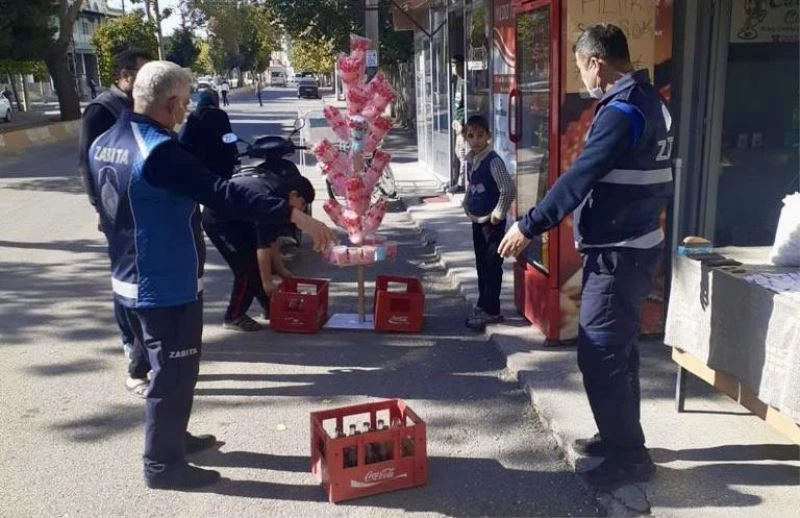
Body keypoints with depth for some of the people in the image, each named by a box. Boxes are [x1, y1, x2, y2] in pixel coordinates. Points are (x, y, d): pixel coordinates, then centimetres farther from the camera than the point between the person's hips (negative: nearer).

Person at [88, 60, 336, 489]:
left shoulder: (103, 145, 5)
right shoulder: (158, 151, -25)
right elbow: (222, 194, -32)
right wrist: (294, 215, -33)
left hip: (133, 279, 10)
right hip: (168, 286, -10)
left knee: (166, 366, 24)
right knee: (173, 373, 5)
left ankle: (174, 438, 39)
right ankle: (163, 464, 19)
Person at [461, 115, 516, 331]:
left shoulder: (493, 161, -17)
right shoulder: (470, 161, 7)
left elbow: (509, 189, -23)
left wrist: (498, 214, -18)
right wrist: (467, 204, 12)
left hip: (491, 223, -8)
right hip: (477, 221, 8)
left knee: (492, 266, -1)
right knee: (481, 265, 15)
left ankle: (490, 310, 6)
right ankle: (484, 306, 26)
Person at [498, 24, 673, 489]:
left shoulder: (621, 111, -19)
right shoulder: (649, 102, 12)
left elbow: (580, 178, -24)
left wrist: (529, 227, -19)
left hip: (617, 252, -10)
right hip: (636, 244, 10)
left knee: (600, 355, -2)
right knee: (619, 350, 18)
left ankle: (629, 456, 8)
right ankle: (620, 437, 31)